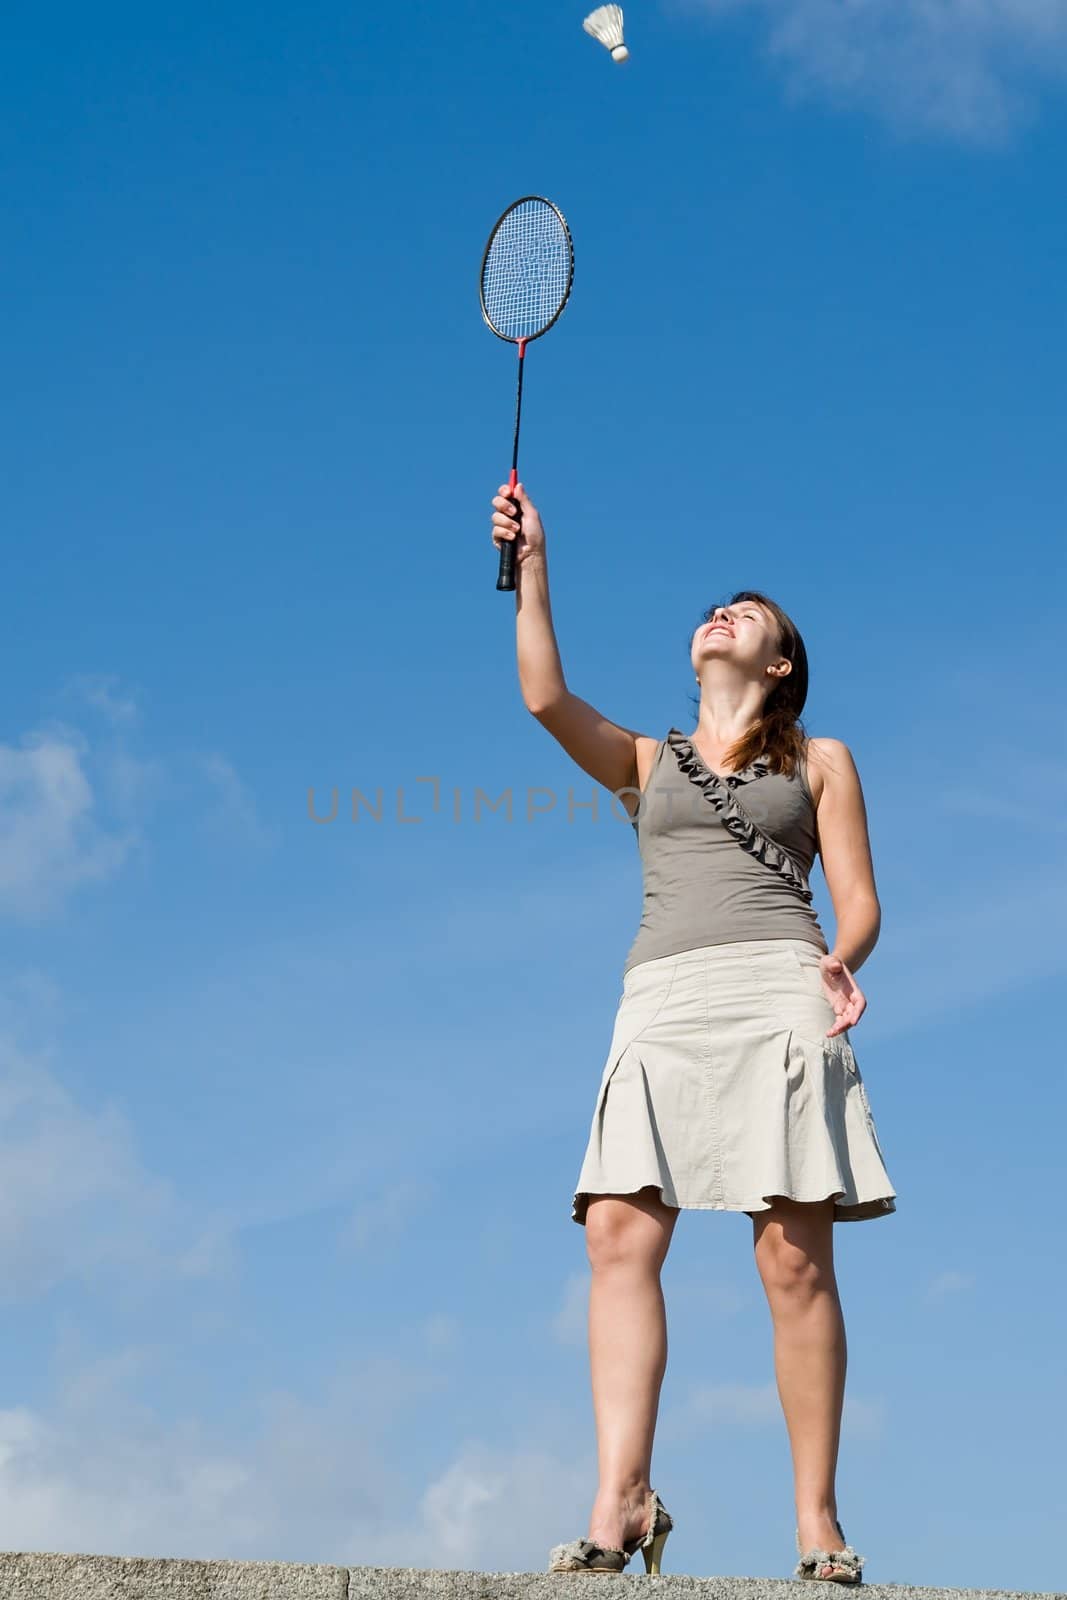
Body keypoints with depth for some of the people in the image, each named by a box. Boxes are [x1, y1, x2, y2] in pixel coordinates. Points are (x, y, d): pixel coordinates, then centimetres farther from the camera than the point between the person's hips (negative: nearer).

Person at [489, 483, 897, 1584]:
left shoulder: (820, 762, 21)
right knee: (620, 1237, -17)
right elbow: (545, 698, 7)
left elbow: (859, 901, 10)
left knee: (794, 1256, -13)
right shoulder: (643, 761, 26)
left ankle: (817, 1520, -10)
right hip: (662, 1001, 2)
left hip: (778, 990, -2)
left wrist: (842, 957, -12)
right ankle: (622, 1500, -22)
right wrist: (532, 566, 3)